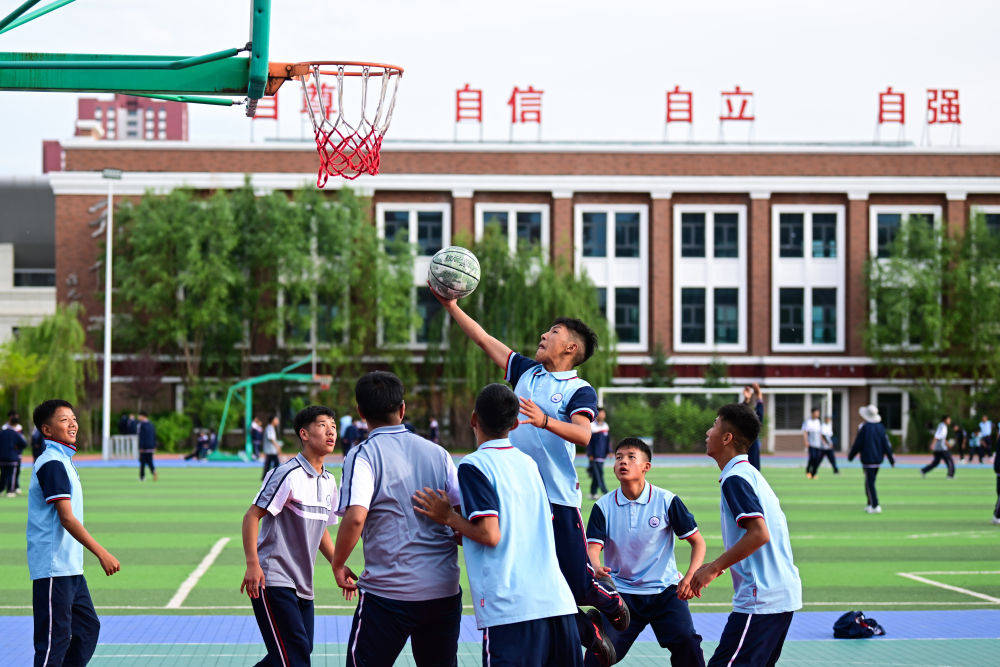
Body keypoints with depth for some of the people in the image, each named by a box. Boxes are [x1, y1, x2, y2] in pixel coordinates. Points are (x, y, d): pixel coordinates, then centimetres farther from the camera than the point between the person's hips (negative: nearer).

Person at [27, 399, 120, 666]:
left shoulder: (63, 461, 16)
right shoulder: (52, 464, -15)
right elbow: (66, 518, -21)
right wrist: (102, 553, -24)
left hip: (71, 567, 10)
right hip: (53, 568, -10)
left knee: (88, 627, 14)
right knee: (55, 637, -8)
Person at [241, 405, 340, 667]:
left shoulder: (329, 482, 13)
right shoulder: (288, 474, -12)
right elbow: (252, 515, -13)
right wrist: (252, 564, -21)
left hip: (303, 586, 8)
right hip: (272, 581, -8)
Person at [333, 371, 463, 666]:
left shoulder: (363, 455, -6)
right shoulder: (438, 453, 8)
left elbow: (355, 517, -20)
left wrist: (338, 565, -7)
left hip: (389, 592, -5)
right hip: (445, 591, 5)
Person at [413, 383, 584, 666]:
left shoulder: (473, 466, -4)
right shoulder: (528, 463, 16)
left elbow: (489, 534, -13)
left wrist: (448, 518, 3)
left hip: (509, 608, -6)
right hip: (558, 600, 6)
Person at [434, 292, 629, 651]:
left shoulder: (581, 390, -3)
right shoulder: (527, 371, 15)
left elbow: (583, 434, -20)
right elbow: (485, 340, 19)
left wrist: (545, 421, -36)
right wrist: (452, 307, 15)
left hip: (557, 497, -5)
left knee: (578, 579, -6)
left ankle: (613, 602, 27)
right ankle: (589, 639, 19)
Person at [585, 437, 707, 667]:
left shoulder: (667, 501, -5)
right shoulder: (604, 506, -1)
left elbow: (697, 541, 0)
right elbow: (593, 547, -9)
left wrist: (691, 577, -17)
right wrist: (596, 568, -33)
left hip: (664, 591, -1)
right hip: (621, 592, 1)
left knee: (687, 645, -19)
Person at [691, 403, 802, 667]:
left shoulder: (735, 479, -12)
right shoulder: (751, 474, 19)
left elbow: (759, 534, -23)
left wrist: (714, 568, -17)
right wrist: (719, 566, 22)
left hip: (760, 600, -10)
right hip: (783, 594, 10)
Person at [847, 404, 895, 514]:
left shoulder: (864, 428, -13)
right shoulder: (880, 427, 3)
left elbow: (857, 444, -9)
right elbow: (886, 444, 5)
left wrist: (850, 456, 6)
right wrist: (891, 459, 9)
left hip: (868, 459, -6)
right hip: (878, 458, 6)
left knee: (870, 484, -3)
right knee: (870, 483, 17)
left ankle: (875, 506, -8)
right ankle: (869, 504, 22)